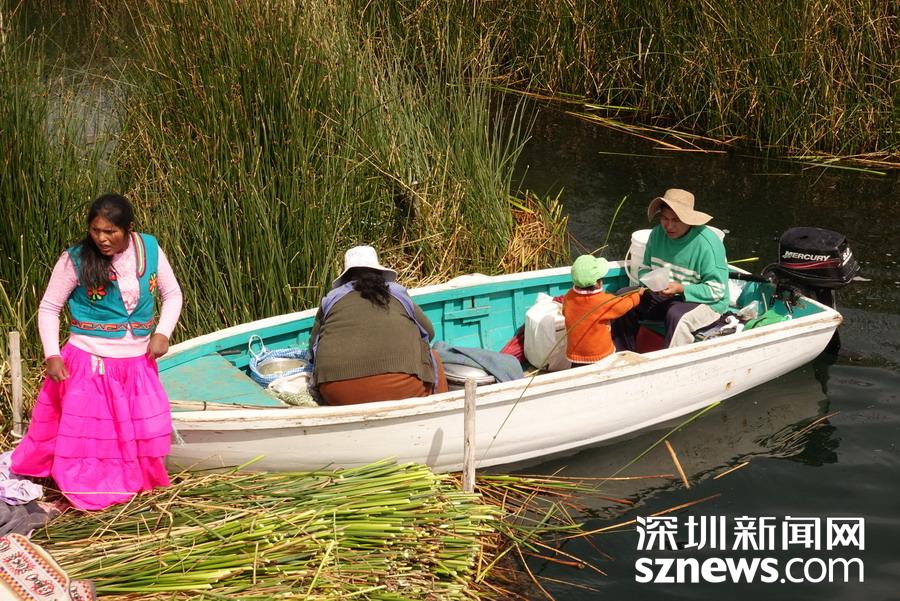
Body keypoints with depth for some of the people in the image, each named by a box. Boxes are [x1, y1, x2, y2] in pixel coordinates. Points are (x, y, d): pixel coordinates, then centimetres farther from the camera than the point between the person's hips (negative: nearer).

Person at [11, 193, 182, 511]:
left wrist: (163, 332, -10)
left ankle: (138, 484, 34)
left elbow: (172, 294, 6)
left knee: (144, 433, 12)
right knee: (86, 435, 3)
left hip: (138, 363, 3)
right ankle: (84, 493, 20)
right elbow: (48, 308, -5)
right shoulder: (75, 259, -13)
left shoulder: (150, 249, -5)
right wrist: (52, 356, -13)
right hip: (89, 363, -3)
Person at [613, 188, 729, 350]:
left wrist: (681, 288, -30)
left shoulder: (707, 243, -21)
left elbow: (717, 290, -21)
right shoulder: (657, 233, 0)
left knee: (677, 315, -37)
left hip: (706, 302, -7)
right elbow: (645, 268, 11)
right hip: (665, 295, 7)